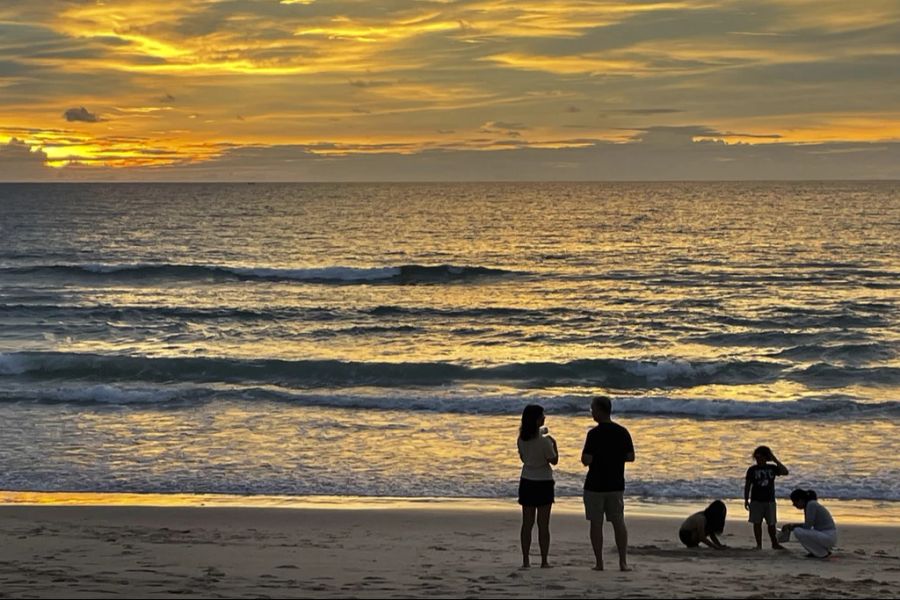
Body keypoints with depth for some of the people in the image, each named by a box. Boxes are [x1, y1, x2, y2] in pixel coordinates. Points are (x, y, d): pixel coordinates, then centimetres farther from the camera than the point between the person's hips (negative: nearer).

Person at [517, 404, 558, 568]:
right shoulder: (543, 440, -19)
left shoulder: (522, 439, -3)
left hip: (526, 482, 5)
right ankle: (544, 561, 4)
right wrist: (554, 443, 4)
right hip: (543, 483, -4)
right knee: (543, 525, 3)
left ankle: (526, 560, 8)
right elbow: (554, 460, -10)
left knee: (527, 524, 9)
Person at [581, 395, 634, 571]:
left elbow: (586, 460, -17)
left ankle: (599, 562, 4)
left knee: (596, 523, 4)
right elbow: (631, 457, 6)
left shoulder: (594, 434, -15)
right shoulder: (622, 432, 1)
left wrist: (585, 456, 4)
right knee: (619, 522, 8)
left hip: (595, 485, -4)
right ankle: (623, 562, 3)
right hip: (616, 484, 4)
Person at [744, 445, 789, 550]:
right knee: (757, 523, 0)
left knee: (771, 524, 6)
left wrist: (775, 460, -11)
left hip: (770, 500, 1)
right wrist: (746, 500, -1)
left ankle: (775, 543, 18)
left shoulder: (772, 468, 4)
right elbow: (747, 485, 3)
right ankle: (759, 544, 7)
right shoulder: (752, 470, 0)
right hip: (756, 501, -1)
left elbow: (785, 472, -10)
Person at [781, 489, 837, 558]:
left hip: (828, 538, -10)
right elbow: (809, 525, 24)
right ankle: (825, 550, 12)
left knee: (797, 532, -18)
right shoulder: (810, 504, 13)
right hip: (827, 537, 10)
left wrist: (794, 526, 0)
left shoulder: (811, 504, -16)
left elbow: (807, 527, -18)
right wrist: (792, 525, 13)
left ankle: (823, 553, -7)